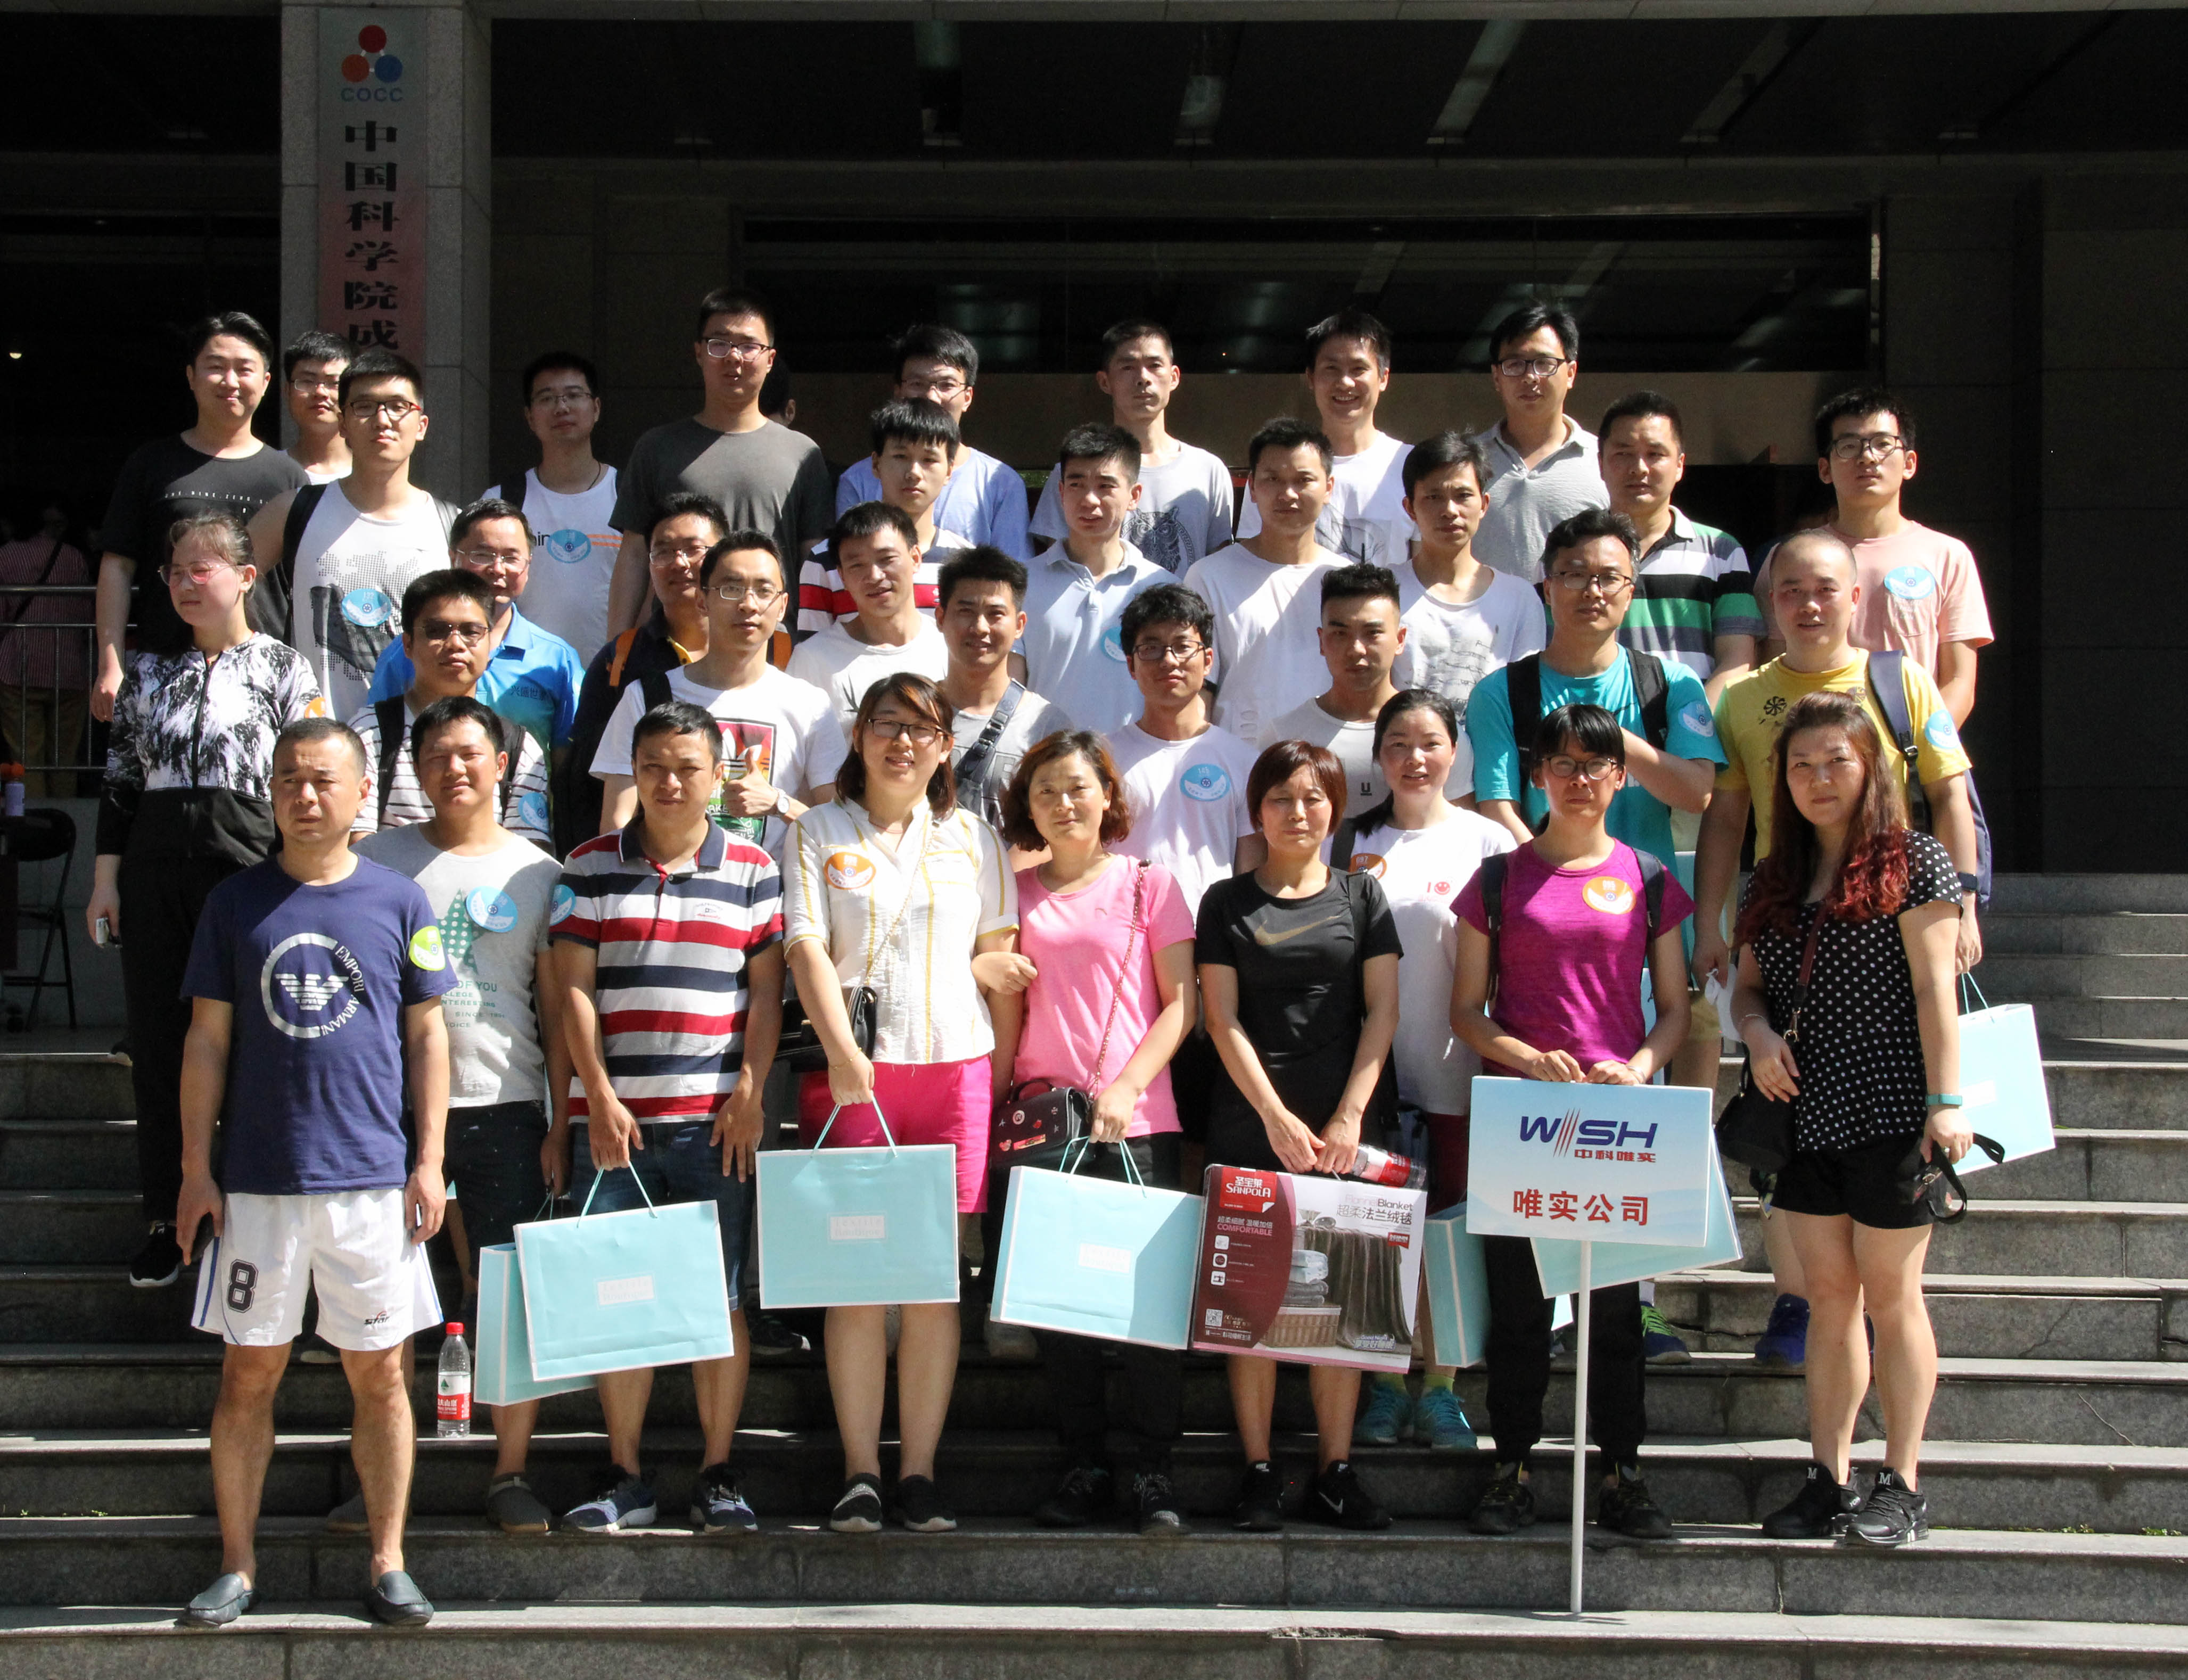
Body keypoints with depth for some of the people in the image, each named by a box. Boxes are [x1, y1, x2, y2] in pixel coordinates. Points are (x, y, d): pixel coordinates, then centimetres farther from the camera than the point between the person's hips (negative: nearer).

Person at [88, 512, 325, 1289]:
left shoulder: (282, 666, 4)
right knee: (158, 1040, 5)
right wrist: (105, 878, 9)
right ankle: (167, 1219, 14)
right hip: (154, 864, 4)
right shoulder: (149, 670, 14)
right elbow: (119, 780, 14)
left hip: (248, 856, -4)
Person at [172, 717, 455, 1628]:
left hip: (372, 1178, 0)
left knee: (380, 1373, 4)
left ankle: (387, 1563, 14)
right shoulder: (235, 902, 4)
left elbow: (427, 1035, 6)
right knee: (250, 1371, 5)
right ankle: (237, 1565, 15)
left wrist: (429, 1162, 1)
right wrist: (196, 1168, 1)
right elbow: (208, 1040, 6)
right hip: (257, 1179, 0)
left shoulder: (399, 901, 4)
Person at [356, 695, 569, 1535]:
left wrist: (560, 1126, 1)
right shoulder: (379, 859, 8)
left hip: (504, 1108, 0)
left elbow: (557, 1009, 8)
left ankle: (511, 1474, 8)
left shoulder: (536, 872, 9)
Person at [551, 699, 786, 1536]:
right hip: (612, 1118, 1)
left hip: (715, 1122, 0)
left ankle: (719, 1475, 10)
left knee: (721, 1300, 2)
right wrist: (600, 1098, -5)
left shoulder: (752, 870, 7)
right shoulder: (590, 868, 7)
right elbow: (574, 989, 3)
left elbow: (766, 990, 5)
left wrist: (749, 1093, -5)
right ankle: (625, 1476, 11)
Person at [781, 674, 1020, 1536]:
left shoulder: (972, 840, 15)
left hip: (955, 1068, 2)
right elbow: (806, 947, -2)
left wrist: (1005, 1077, 6)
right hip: (852, 1075, -1)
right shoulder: (817, 835, 10)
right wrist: (840, 1051, -16)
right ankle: (860, 1473, 0)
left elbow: (1004, 962, 13)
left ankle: (920, 1472, 3)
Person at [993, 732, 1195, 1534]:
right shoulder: (1014, 895, 12)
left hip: (1135, 1122, -3)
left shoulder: (1149, 886, 6)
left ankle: (1154, 1474, 1)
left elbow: (1179, 1003, 2)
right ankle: (1086, 1468, 12)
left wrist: (1126, 1087, -10)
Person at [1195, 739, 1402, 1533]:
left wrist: (1349, 1118, -8)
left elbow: (1382, 1013, 4)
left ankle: (1337, 1473, 5)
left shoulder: (1361, 897, 11)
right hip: (1251, 1124, -1)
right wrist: (1276, 1116, -10)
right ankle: (1258, 1472, 3)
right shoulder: (1227, 903, 8)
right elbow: (1225, 1020, 1)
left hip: (1346, 1128, 1)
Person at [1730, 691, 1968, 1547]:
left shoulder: (1914, 863, -4)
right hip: (1806, 1117, 5)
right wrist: (1758, 1031, -6)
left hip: (1889, 1116, -5)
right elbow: (1749, 986, 17)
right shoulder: (1773, 880, 13)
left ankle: (1902, 1487, 10)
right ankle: (1829, 1481, 14)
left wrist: (1946, 1100, -14)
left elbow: (1935, 988, -9)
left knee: (1890, 1295, 1)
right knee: (1828, 1298, 8)